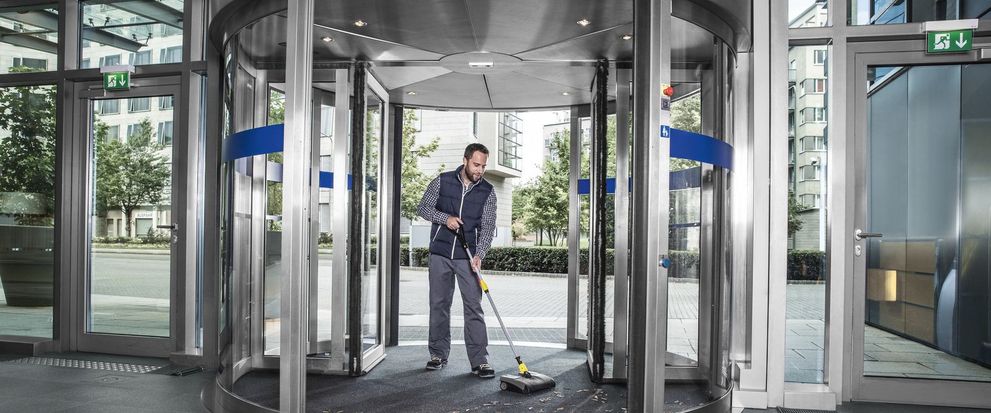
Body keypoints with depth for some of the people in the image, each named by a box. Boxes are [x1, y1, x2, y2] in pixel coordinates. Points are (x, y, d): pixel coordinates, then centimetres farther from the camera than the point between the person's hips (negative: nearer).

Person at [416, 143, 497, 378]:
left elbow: (488, 226, -5)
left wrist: (479, 255, -19)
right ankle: (439, 354, 21)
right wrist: (445, 218, -15)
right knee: (439, 304, 8)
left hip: (468, 257, -1)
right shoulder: (442, 182, 0)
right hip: (440, 254, 1)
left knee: (474, 307, -5)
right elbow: (423, 208, 4)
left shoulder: (487, 192, 0)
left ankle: (479, 361, -1)